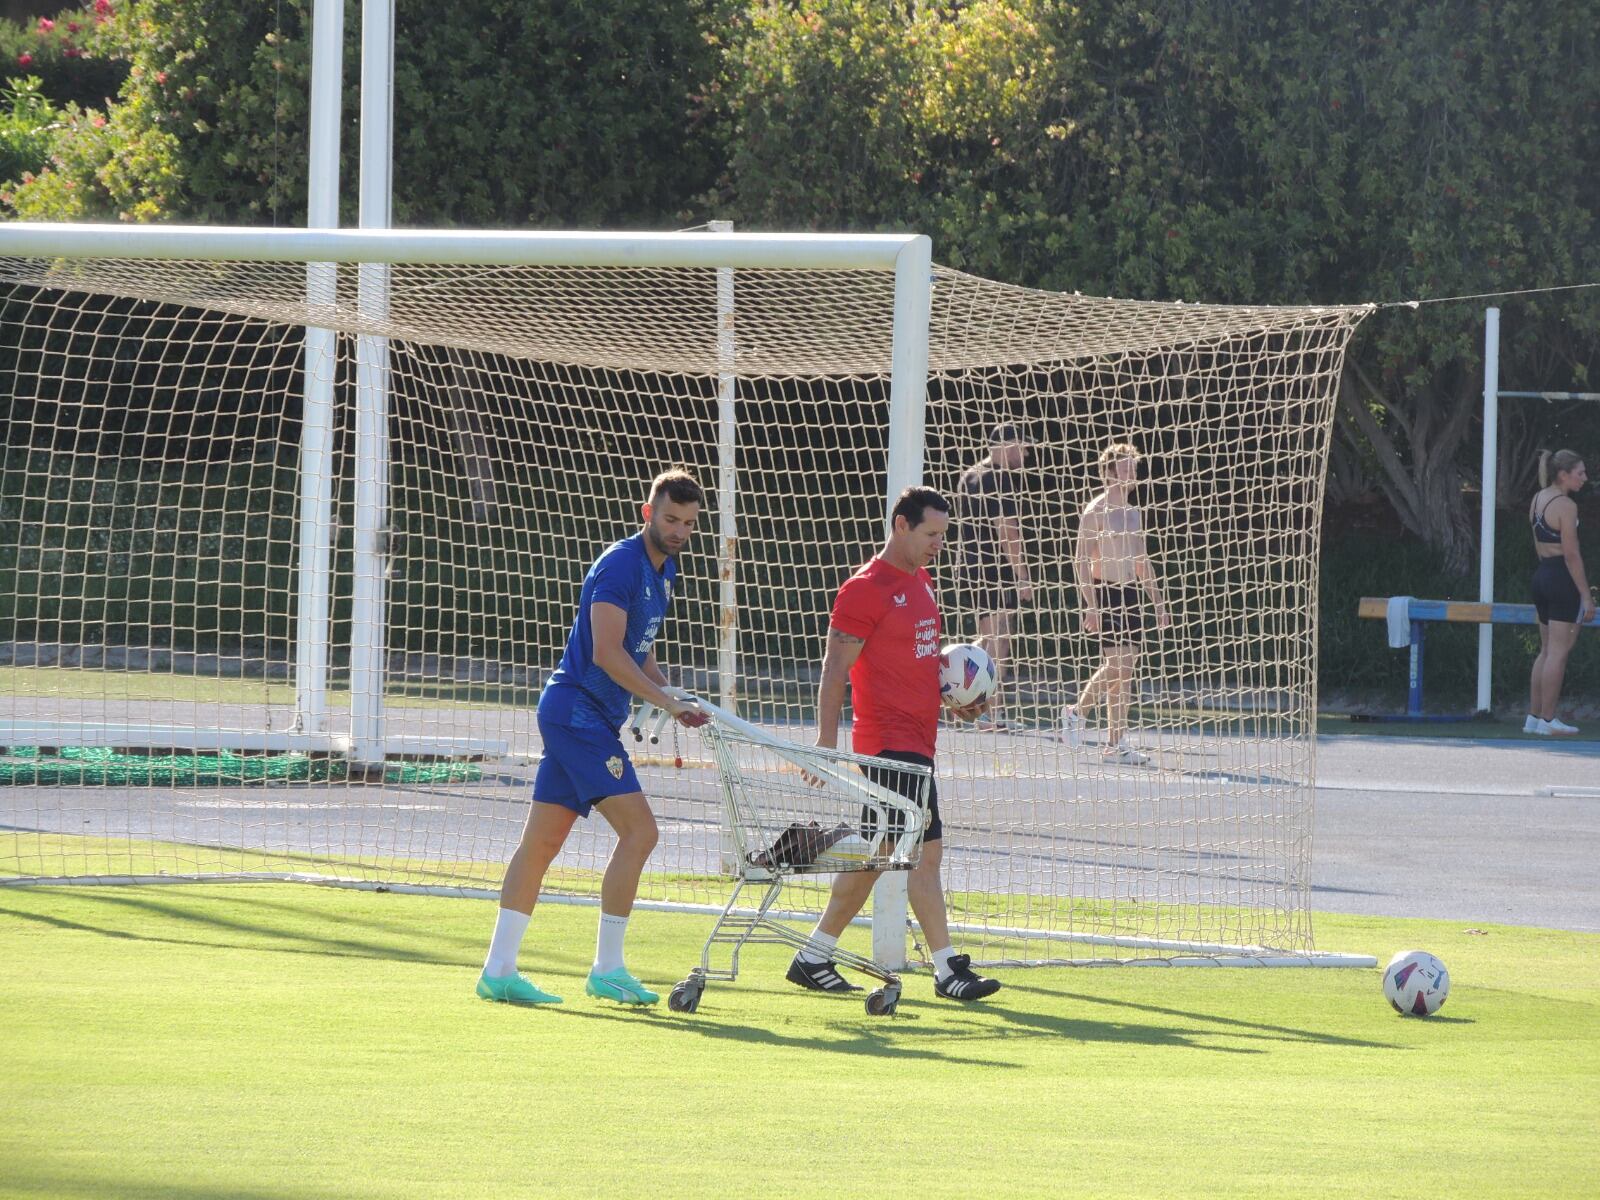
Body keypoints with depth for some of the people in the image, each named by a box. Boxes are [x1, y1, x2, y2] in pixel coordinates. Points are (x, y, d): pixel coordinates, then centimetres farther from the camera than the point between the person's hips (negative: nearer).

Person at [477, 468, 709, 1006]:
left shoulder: (664, 572, 16)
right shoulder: (620, 564, -14)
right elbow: (607, 651, -21)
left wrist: (674, 703, 10)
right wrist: (668, 701, -20)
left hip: (593, 718, 10)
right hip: (577, 711, -10)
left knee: (542, 840, 8)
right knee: (638, 830, -13)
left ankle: (498, 969, 9)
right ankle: (607, 968, -8)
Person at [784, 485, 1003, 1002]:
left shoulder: (922, 583, 16)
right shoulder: (866, 589, -11)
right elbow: (835, 669, -13)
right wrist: (826, 740, -19)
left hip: (918, 739, 9)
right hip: (890, 742, -9)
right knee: (925, 850, -11)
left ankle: (813, 959, 21)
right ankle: (947, 969, -10)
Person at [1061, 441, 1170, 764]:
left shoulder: (1133, 512, 16)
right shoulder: (1096, 511, -7)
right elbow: (1081, 560, -11)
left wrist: (1158, 601, 19)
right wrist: (1092, 606, -19)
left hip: (1131, 593, 7)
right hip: (1105, 593, -7)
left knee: (1125, 668, 3)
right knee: (1116, 663, -16)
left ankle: (1115, 743, 4)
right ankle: (1077, 711, 5)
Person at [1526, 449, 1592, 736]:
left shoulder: (1537, 500, 11)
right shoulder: (1566, 506, -15)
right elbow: (1571, 555, -17)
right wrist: (1586, 596, -15)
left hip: (1541, 573, 9)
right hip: (1563, 579, -9)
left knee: (1546, 650, 16)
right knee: (1558, 652, -4)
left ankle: (1533, 717, 17)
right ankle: (1547, 720, -4)